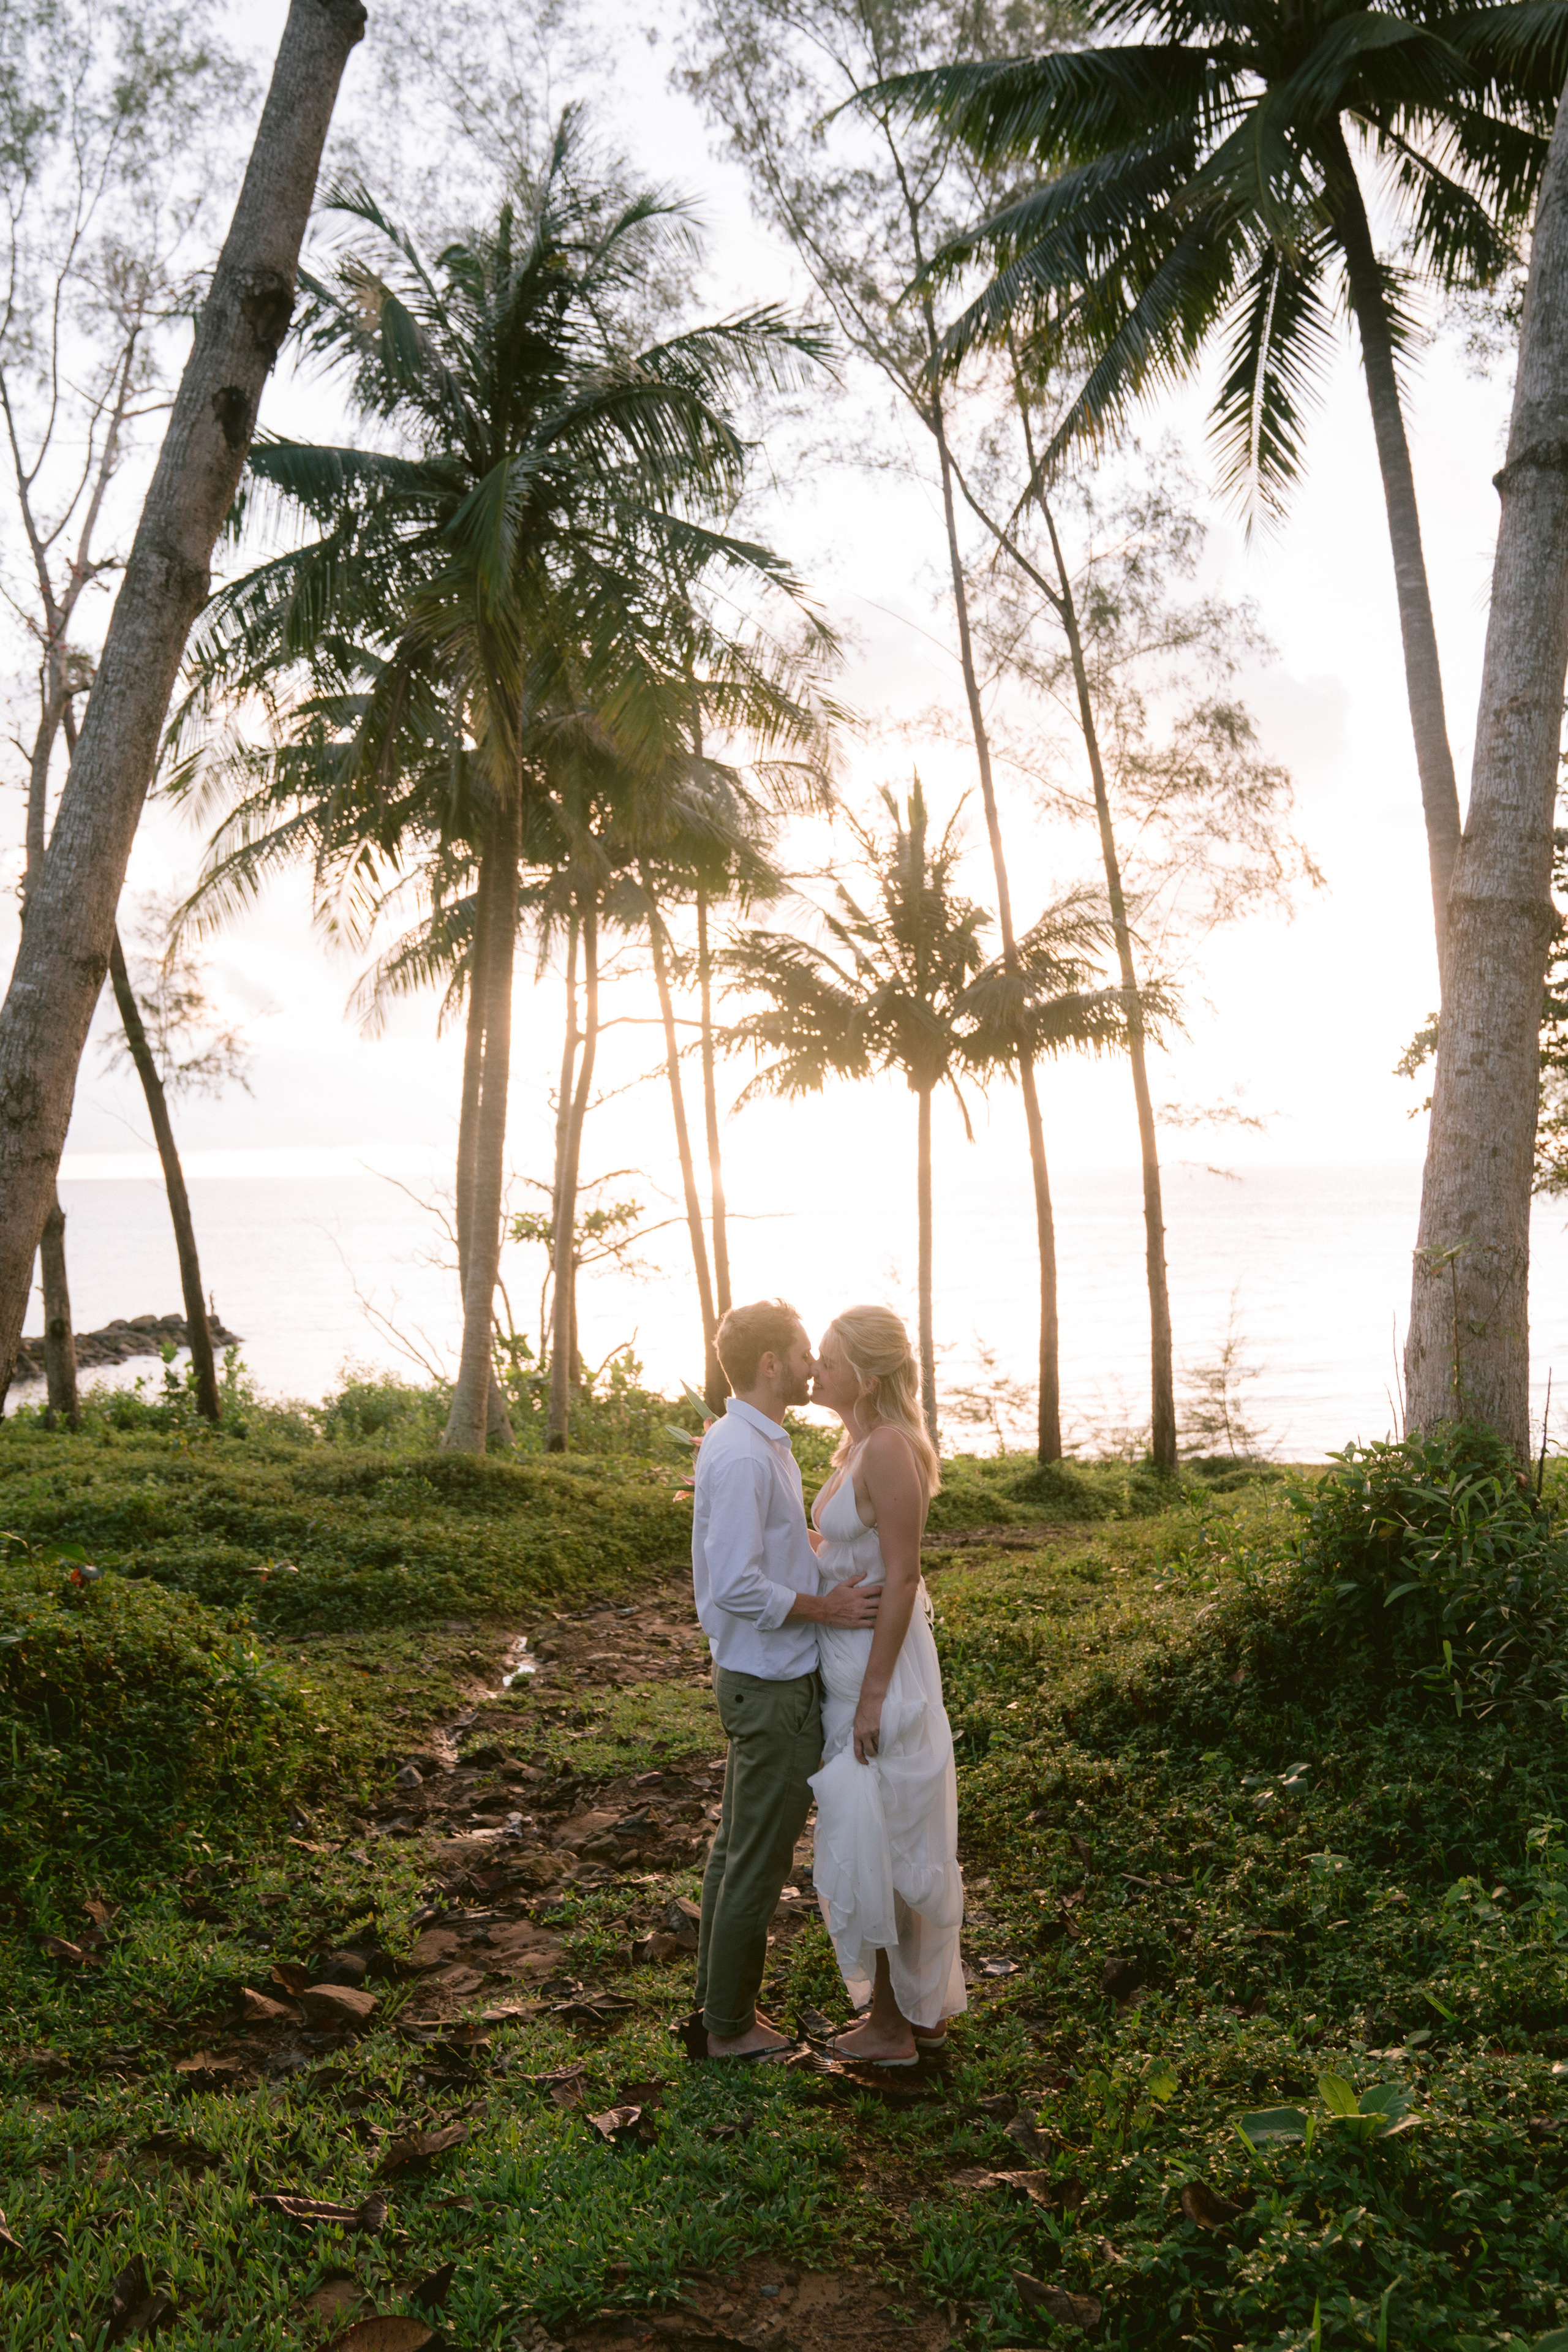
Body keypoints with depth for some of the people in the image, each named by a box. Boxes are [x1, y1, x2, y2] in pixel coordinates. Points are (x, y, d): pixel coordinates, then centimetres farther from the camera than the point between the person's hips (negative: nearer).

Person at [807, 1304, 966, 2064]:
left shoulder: (889, 1448, -21)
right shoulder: (860, 1444, 8)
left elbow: (902, 1578, -22)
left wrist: (873, 1697, -21)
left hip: (877, 1667, -10)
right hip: (857, 1658, 10)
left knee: (873, 1846, 3)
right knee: (898, 1841, 18)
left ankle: (891, 2027, 18)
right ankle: (924, 2009, 31)